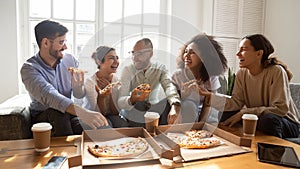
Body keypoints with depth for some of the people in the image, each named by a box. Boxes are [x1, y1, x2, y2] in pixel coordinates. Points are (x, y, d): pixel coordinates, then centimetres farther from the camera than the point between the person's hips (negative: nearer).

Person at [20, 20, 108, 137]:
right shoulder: (29, 69, -18)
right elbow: (48, 95, -37)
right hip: (43, 116, -2)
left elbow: (80, 95, 1)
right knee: (58, 112, -34)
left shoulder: (70, 60, -3)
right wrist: (82, 112, -53)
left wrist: (77, 86, -25)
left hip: (68, 114, 2)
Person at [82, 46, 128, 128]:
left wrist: (110, 92, -23)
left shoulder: (117, 80, -7)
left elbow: (115, 112, -9)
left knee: (123, 124, -27)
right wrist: (101, 97, -35)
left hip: (110, 116, 3)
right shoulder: (90, 82, -18)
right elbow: (99, 113, -16)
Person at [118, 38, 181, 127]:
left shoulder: (160, 68, -6)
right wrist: (131, 99, -44)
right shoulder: (128, 70, -10)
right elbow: (120, 102, -18)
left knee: (170, 102, -24)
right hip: (133, 112, -1)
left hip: (155, 110, 2)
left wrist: (175, 106, -48)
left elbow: (169, 86, -25)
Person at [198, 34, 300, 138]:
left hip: (287, 121, -4)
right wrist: (210, 96, -25)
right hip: (257, 117, 5)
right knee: (225, 115, -15)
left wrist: (244, 112, -26)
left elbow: (280, 109, -24)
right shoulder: (242, 74, -3)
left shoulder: (276, 72, -20)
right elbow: (236, 103, -12)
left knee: (268, 120, -37)